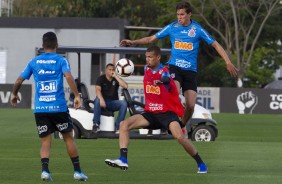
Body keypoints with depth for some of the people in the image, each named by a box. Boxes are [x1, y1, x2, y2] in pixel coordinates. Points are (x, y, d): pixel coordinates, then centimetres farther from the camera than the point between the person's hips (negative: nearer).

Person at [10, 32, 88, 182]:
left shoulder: (34, 62, 7)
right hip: (59, 107, -2)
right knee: (68, 138, 11)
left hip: (40, 108, 2)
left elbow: (19, 81, 8)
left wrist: (14, 94, 26)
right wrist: (76, 96, -21)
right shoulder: (61, 61, -1)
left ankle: (45, 170, -16)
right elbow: (68, 76, -19)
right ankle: (77, 171, 13)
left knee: (45, 141, 5)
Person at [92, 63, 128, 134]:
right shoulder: (101, 78, 1)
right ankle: (96, 124, -32)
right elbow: (97, 90, -17)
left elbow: (125, 86, -10)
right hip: (103, 101, -2)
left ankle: (118, 127, -27)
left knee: (124, 103, -26)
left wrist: (116, 76, -11)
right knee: (97, 100, -36)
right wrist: (101, 99, -37)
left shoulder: (116, 79, 8)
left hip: (113, 103, 2)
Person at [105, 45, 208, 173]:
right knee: (124, 125, -11)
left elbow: (166, 80, -40)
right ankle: (123, 160, -18)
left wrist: (161, 81, -58)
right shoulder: (146, 69, 4)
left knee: (179, 136, -26)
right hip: (151, 113, 6)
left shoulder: (164, 72, -16)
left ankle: (201, 164, -8)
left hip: (167, 113, -6)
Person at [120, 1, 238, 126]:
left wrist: (228, 63, -4)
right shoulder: (172, 27, 2)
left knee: (190, 105, -5)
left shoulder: (197, 29, 0)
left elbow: (215, 44, 4)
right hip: (174, 67, -1)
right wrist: (133, 42, -2)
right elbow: (152, 39, 9)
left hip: (190, 70, 1)